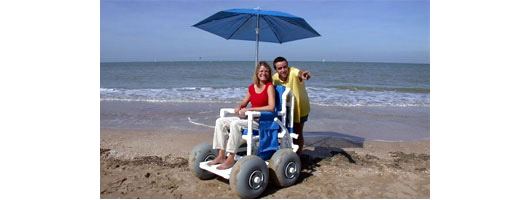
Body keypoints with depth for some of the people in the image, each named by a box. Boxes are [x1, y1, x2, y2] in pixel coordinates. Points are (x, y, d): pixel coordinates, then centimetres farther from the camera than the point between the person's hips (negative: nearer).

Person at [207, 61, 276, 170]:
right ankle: (221, 156, -4)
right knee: (220, 121, -2)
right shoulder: (252, 87, 12)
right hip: (250, 118, 8)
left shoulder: (269, 87, -7)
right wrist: (239, 107, -5)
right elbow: (244, 103, 21)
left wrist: (249, 109, -19)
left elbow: (271, 107, -18)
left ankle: (231, 159, -24)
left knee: (235, 124, -32)